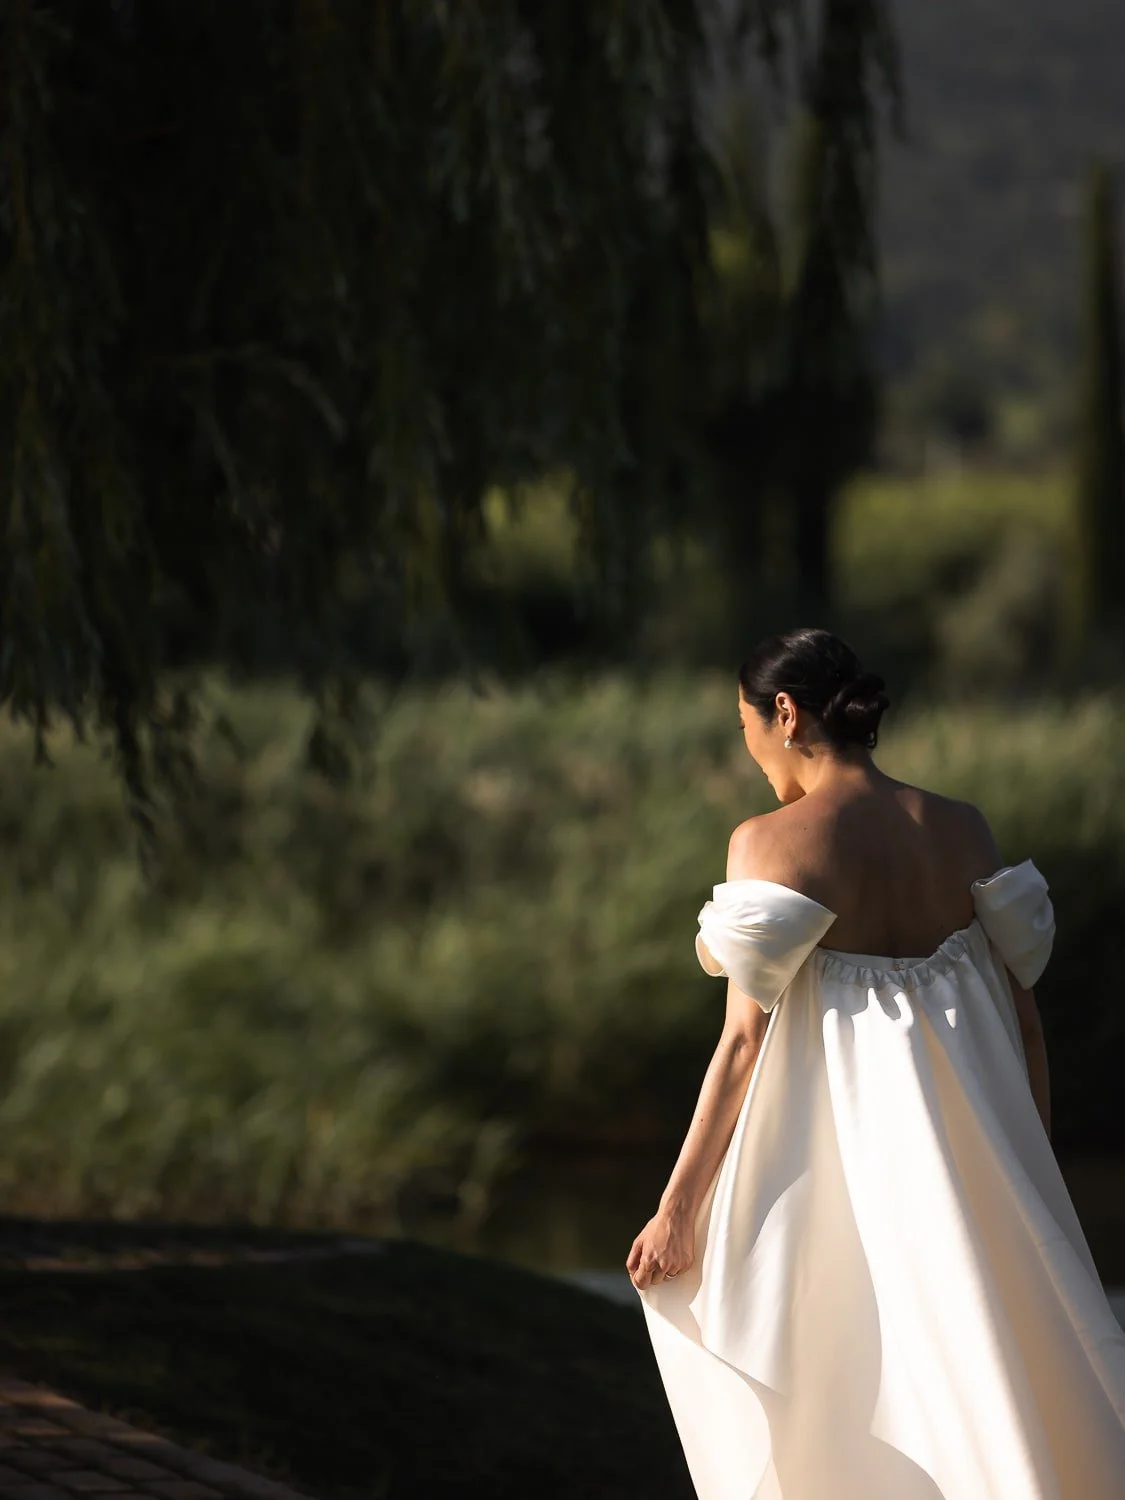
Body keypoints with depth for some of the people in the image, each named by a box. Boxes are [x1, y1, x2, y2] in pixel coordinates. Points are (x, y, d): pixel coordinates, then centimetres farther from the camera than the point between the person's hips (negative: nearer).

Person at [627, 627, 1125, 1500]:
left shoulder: (774, 841, -10)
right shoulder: (962, 830, 4)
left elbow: (745, 1042, -12)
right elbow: (1022, 1009, 7)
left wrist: (676, 1211, -7)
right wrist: (1034, 1175, 18)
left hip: (837, 1159, -4)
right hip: (967, 1157, 4)